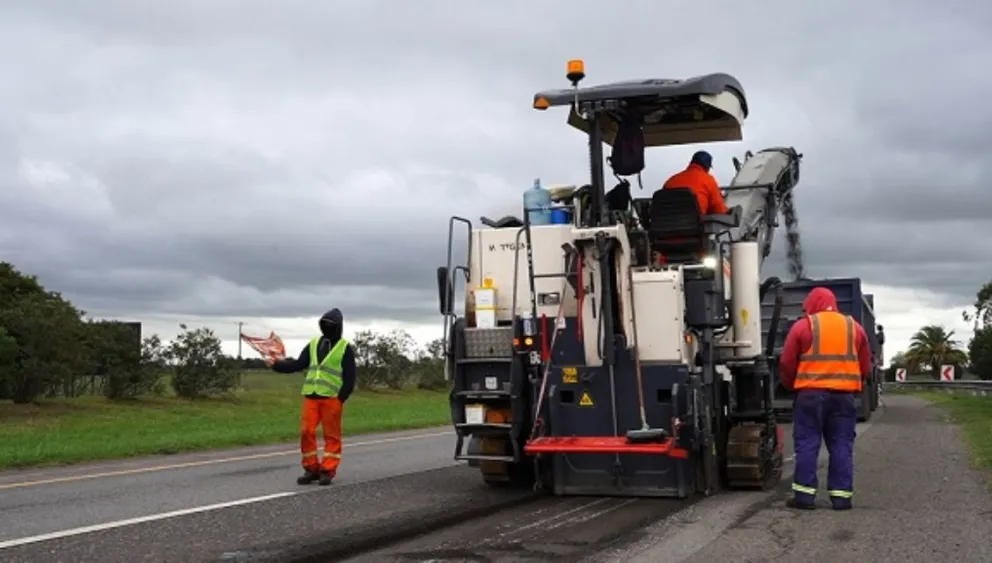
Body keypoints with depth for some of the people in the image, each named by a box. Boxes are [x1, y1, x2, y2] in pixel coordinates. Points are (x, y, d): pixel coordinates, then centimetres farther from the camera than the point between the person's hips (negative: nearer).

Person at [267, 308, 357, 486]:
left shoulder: (345, 348, 0)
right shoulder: (314, 344, 15)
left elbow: (350, 376, -3)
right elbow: (298, 364, 12)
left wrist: (341, 397, -10)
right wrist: (276, 365, 2)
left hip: (332, 398, -4)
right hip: (311, 397, 4)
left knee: (331, 435, 0)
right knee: (306, 432, 0)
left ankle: (328, 470, 6)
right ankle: (311, 468, 10)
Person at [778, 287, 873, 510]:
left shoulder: (803, 326, 1)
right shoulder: (854, 327, 12)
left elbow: (787, 364, 0)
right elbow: (865, 367, 13)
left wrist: (791, 385, 16)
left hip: (811, 394, -3)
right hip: (844, 394, 3)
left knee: (807, 444, 2)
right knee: (841, 446, 6)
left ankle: (804, 494, 0)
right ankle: (841, 495, 4)